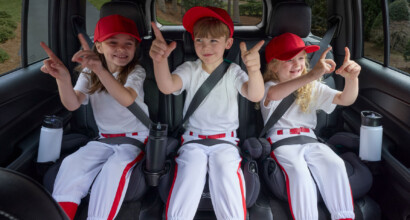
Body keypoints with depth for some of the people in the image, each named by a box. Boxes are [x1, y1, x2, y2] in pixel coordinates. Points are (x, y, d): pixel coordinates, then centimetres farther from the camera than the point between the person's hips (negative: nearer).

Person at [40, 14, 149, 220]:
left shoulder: (136, 72, -9)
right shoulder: (89, 73, 3)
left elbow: (127, 99, -32)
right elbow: (72, 104, -13)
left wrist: (100, 70, -47)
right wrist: (63, 78, -33)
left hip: (136, 137, -3)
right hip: (105, 138, 4)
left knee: (114, 168, -30)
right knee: (71, 164, -19)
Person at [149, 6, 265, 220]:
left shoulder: (233, 72, -1)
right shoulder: (190, 69, 0)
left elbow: (255, 96, -20)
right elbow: (167, 87, -20)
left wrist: (254, 71, -43)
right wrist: (160, 60, -43)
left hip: (225, 142, 0)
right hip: (193, 141, 0)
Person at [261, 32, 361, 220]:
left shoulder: (312, 88, 15)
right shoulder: (269, 87, -1)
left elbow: (345, 99, 5)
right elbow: (273, 94, -29)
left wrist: (351, 78, -18)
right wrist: (311, 76, -41)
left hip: (308, 138, 4)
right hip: (280, 140, -4)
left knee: (335, 164, -23)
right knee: (298, 171, -31)